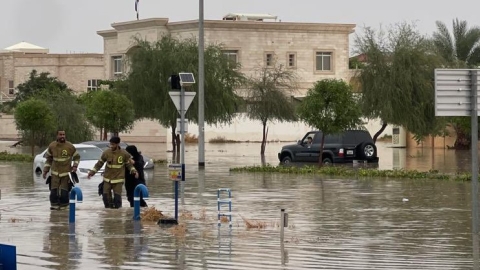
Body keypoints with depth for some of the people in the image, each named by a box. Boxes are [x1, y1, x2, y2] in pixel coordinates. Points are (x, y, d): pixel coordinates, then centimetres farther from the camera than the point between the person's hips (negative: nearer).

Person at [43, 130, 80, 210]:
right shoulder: (52, 146, 0)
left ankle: (63, 206, 9)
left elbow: (77, 157, 8)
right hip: (55, 173, 2)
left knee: (64, 192, -4)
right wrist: (45, 170, 10)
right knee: (54, 191, -6)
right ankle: (54, 206, 4)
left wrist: (75, 166, -6)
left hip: (66, 173, -2)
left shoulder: (70, 146, -6)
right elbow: (48, 159, 13)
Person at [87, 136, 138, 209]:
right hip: (107, 178, 2)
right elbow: (99, 163, 6)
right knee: (106, 195, 0)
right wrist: (92, 171, 2)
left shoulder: (124, 154, -7)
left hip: (118, 179, -2)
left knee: (117, 195, -9)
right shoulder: (106, 153, -4)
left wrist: (134, 171, -9)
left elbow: (129, 164, 6)